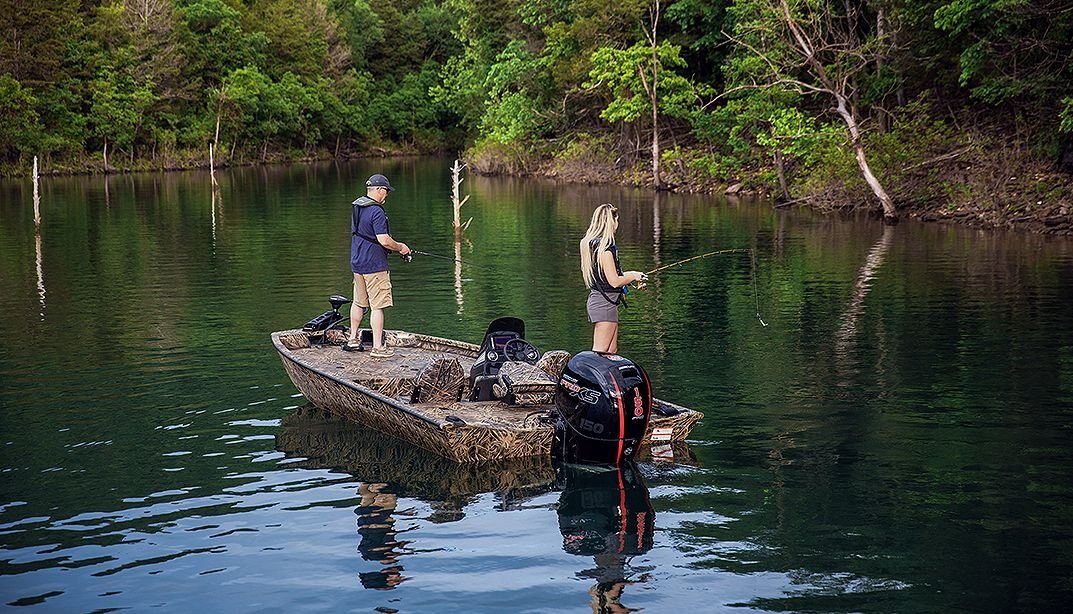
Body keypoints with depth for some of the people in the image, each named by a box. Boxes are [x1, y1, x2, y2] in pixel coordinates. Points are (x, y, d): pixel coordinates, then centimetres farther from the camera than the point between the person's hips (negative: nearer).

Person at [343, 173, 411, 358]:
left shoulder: (356, 207, 10)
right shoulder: (376, 211, -19)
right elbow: (384, 240, -23)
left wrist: (393, 245, 20)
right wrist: (400, 247, -3)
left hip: (357, 263, 9)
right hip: (374, 266, -9)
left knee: (359, 303, 21)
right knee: (377, 306, -5)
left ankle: (353, 339, 31)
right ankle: (377, 347, -4)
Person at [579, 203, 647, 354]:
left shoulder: (590, 242, 10)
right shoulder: (605, 247, -19)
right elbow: (614, 281, -20)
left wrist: (628, 275, 16)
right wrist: (633, 276, -3)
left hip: (596, 300, 10)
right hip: (605, 303, -10)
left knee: (612, 351, 15)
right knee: (600, 352, -7)